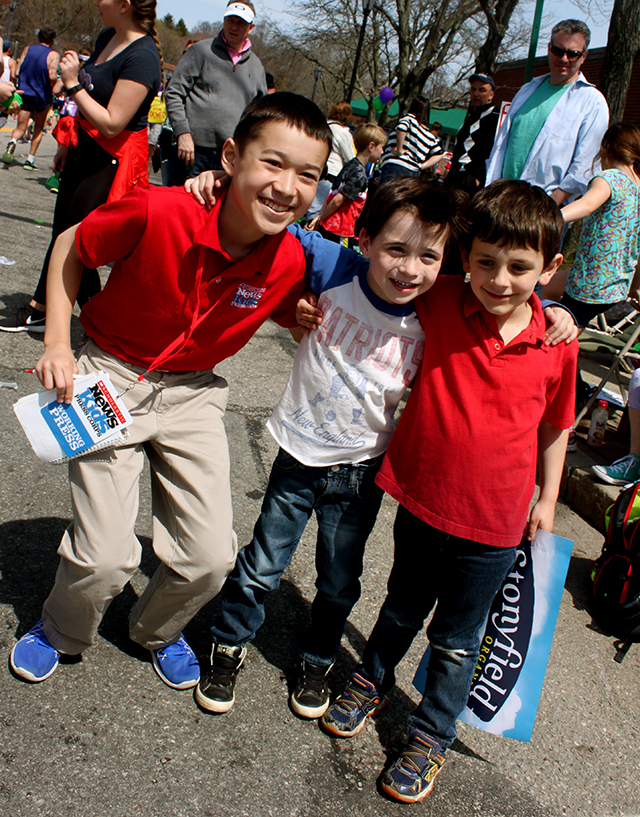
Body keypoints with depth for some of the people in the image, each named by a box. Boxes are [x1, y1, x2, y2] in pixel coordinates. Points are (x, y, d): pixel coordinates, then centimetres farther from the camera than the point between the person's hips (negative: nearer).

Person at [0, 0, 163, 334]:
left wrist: (73, 83, -19)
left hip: (112, 160, -9)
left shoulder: (142, 57, -22)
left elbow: (112, 123, -26)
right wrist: (66, 143, 23)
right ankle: (39, 309, 31)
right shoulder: (106, 37, 8)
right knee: (61, 231, 16)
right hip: (83, 149, 9)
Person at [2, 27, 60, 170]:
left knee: (21, 128, 6)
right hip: (42, 97, -2)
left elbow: (17, 72, 3)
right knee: (39, 128, 17)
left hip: (24, 93, 2)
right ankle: (30, 160, 13)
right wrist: (55, 87, -2)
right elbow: (52, 76, -22)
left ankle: (12, 142, -29)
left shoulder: (27, 49, 4)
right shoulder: (53, 55, -8)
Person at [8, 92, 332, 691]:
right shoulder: (156, 212, -26)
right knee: (106, 558, -8)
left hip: (193, 392, 3)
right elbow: (70, 248, -8)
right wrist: (57, 343, -13)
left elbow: (299, 322, 8)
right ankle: (60, 630, 28)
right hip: (111, 378, -3)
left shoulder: (290, 263, -17)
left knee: (211, 558, 0)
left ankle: (158, 630, 35)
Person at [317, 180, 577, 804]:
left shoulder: (556, 344, -11)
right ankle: (372, 681, 53)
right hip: (421, 500, 1)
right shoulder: (438, 303, -14)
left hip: (492, 525, 0)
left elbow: (555, 426, 3)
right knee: (403, 608, 25)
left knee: (456, 641, 17)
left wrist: (546, 502, 8)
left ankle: (431, 736, 40)